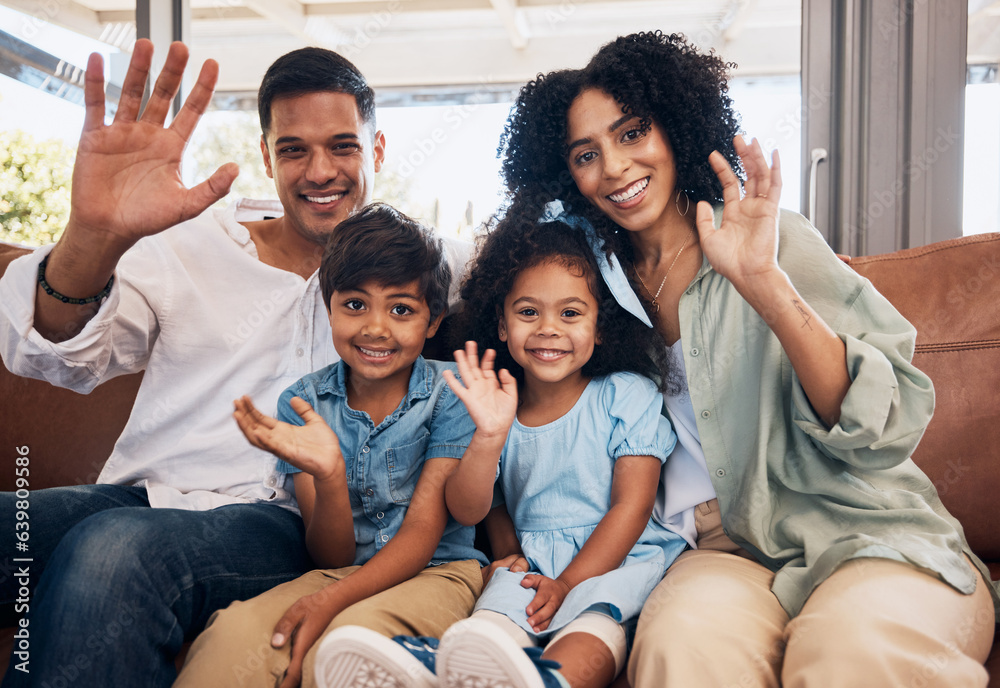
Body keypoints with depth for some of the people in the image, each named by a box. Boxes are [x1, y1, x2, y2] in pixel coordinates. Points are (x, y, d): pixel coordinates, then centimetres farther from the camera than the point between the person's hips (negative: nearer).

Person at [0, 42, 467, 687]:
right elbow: (58, 357, 1)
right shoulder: (189, 246, 11)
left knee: (115, 550, -35)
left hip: (276, 519, -1)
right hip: (137, 496, 2)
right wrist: (94, 236, -22)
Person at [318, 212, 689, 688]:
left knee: (596, 615, -36)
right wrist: (489, 438, -19)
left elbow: (631, 507, -3)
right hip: (531, 565, 3)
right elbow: (467, 512, -1)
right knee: (497, 612, -30)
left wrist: (568, 583, -13)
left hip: (619, 557, -2)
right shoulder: (499, 408, 7)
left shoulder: (627, 395, 2)